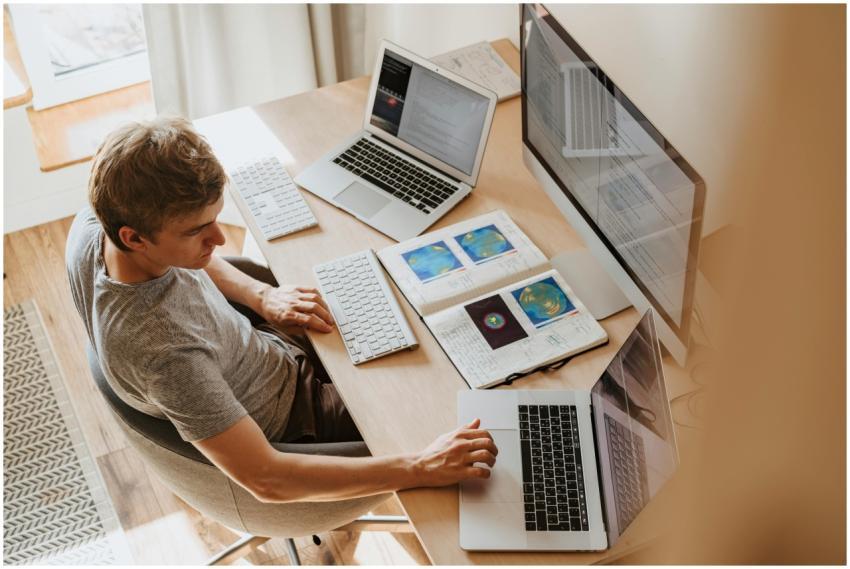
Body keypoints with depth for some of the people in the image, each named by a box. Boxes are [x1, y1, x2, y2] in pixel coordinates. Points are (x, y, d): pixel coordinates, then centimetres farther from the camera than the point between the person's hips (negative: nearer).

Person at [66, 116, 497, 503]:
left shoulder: (94, 223, -21)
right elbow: (265, 479, -40)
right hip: (285, 421, -7)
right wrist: (420, 468, -41)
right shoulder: (162, 349, -44)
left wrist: (260, 295, -9)